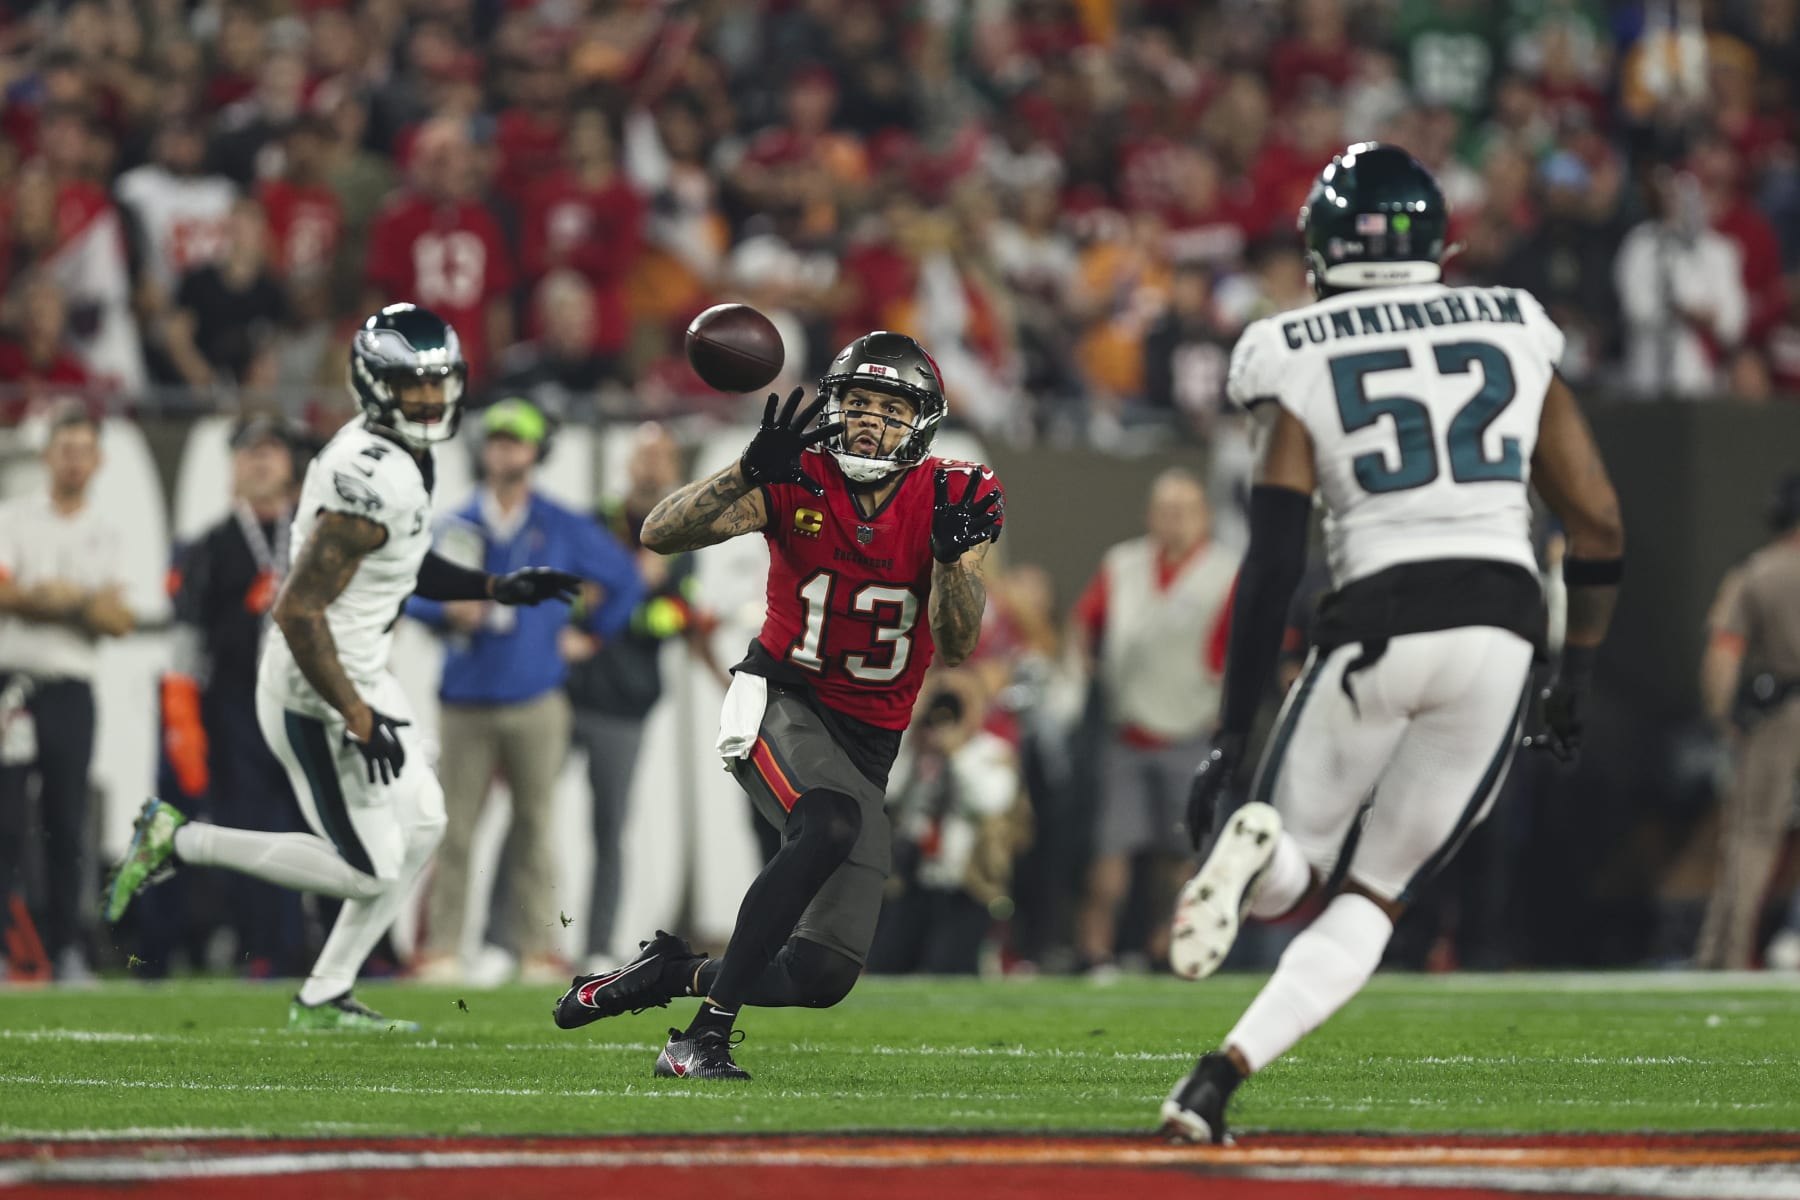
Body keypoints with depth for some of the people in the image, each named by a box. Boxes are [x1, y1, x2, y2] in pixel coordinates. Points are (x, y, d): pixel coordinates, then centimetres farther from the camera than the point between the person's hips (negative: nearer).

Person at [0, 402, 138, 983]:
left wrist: (51, 597, -11)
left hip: (73, 691, 3)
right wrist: (86, 604, -10)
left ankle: (67, 949, 8)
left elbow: (119, 622, 5)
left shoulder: (106, 532, 13)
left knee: (68, 826, 3)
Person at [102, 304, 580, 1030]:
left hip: (358, 676, 10)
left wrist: (495, 588, 12)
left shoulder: (402, 461, 5)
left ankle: (324, 998, 21)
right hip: (316, 691, -10)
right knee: (369, 869, -5)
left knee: (421, 825, 14)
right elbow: (298, 611, -28)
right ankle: (180, 841, 5)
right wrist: (358, 719, -24)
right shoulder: (371, 481, -27)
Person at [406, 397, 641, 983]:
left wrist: (588, 633, 10)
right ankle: (441, 947, -2)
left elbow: (624, 579, 14)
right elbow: (413, 592, 9)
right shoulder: (457, 527, 10)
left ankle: (536, 947, 1)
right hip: (466, 703, 1)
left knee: (533, 824, -1)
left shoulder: (562, 528, 7)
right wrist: (449, 611, -10)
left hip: (535, 703, -1)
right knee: (455, 827, -3)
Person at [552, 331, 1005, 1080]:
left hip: (867, 746, 4)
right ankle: (705, 1036, -33)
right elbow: (661, 534, -20)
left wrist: (951, 553, -35)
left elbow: (956, 646, -16)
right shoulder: (797, 483, -9)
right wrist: (752, 471, -35)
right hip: (780, 704, -4)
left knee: (826, 975, 0)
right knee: (830, 826, -37)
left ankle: (673, 973, 25)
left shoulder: (951, 502, -6)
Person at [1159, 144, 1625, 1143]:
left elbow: (1274, 563, -4)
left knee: (1286, 887, 18)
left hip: (1374, 628, -2)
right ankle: (1218, 1077, -9)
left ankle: (1257, 839, -21)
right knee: (1372, 899, 13)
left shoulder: (1302, 365, 4)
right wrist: (1576, 676, 22)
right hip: (1500, 625, 2)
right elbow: (1600, 526, 11)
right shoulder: (1514, 337, 12)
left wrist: (1230, 740, -2)